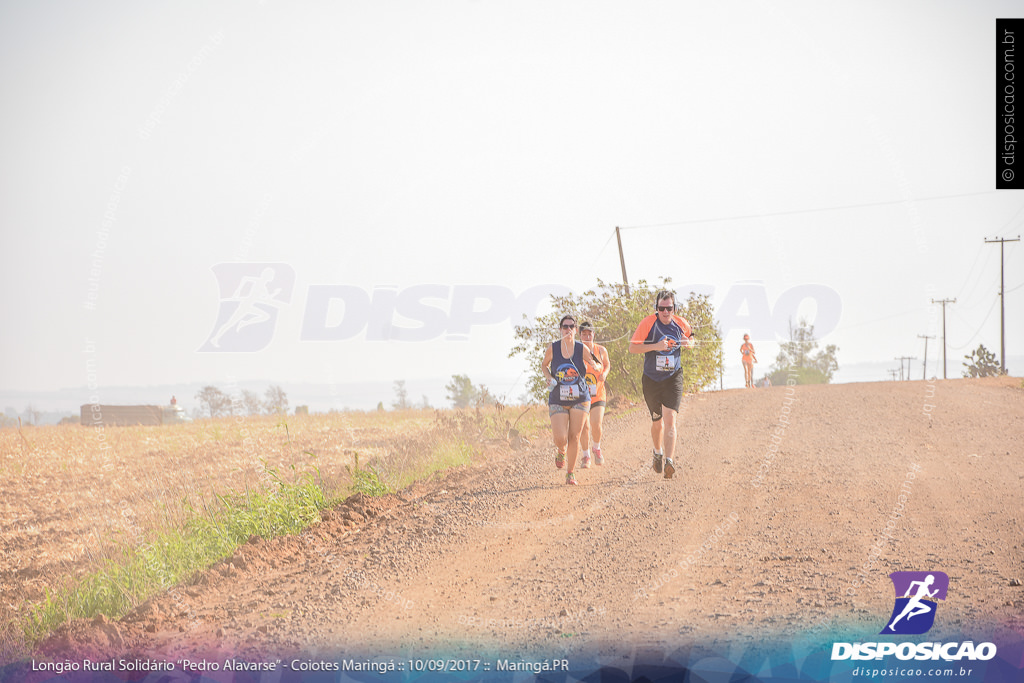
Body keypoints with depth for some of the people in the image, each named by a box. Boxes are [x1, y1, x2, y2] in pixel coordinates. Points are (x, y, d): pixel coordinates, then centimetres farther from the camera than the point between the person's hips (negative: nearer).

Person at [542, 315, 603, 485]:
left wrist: (595, 365, -22)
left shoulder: (582, 349, -6)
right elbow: (544, 365, 13)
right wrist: (548, 378, -7)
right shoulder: (552, 349, -5)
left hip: (580, 399, 0)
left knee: (574, 437, -1)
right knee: (560, 438, -10)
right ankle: (561, 451, 27)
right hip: (558, 400, 0)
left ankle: (571, 472, 13)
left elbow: (598, 367, 2)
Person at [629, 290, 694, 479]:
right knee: (657, 421, 12)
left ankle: (669, 461, -22)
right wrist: (655, 346, -25)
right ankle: (658, 452, 41)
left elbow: (690, 339, 19)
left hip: (673, 378, 0)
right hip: (651, 379, 0)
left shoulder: (681, 324, -1)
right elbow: (632, 347, -12)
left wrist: (688, 343, -6)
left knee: (670, 419, -16)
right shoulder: (648, 323, -10)